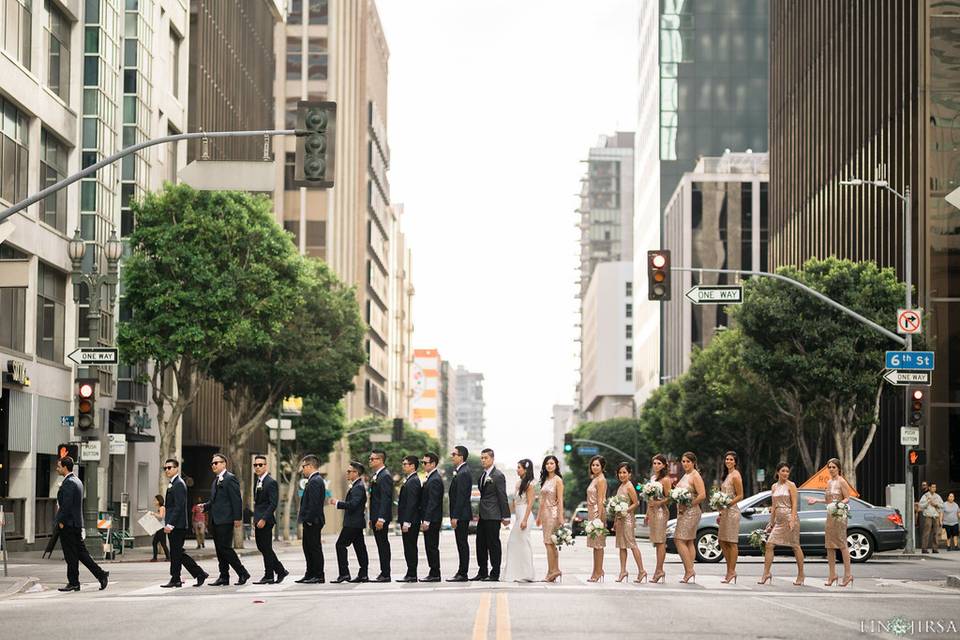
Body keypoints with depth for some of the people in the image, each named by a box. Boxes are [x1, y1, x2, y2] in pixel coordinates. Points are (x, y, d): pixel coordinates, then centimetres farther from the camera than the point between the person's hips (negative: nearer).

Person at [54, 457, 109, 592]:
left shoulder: (68, 483, -15)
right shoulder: (77, 481, 16)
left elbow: (67, 505, -21)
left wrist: (61, 522, -14)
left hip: (68, 524, -10)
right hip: (77, 523, 10)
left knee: (71, 555, -3)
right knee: (81, 552, 11)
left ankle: (73, 583, 2)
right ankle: (101, 574, 7)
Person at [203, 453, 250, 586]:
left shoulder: (230, 478, -9)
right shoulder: (216, 480, 19)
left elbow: (237, 500, -14)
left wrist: (238, 518, -18)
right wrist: (205, 506, 3)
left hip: (225, 520, -9)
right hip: (216, 520, 9)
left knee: (225, 547, -11)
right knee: (219, 549, 8)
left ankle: (242, 573, -1)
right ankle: (224, 577, 12)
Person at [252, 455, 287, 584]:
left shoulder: (271, 482, -13)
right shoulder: (258, 482, 16)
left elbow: (273, 503, -18)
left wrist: (264, 519, -22)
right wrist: (256, 520, 15)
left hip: (265, 521, -9)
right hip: (258, 520, 9)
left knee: (266, 548, -4)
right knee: (262, 548, 12)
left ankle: (269, 576, 4)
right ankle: (281, 571, 19)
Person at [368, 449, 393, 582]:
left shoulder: (385, 476, -14)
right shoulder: (375, 475, 17)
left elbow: (385, 499, -20)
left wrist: (380, 519, -24)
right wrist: (372, 518, 18)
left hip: (381, 517, -10)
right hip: (376, 516, 10)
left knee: (383, 545, -6)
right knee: (381, 545, 10)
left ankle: (385, 574, -4)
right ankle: (384, 573, 13)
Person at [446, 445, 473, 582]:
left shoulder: (463, 473, -17)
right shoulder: (460, 471, 15)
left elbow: (461, 496, -21)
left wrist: (455, 517, -21)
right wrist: (454, 515, 17)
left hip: (461, 514, -10)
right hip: (461, 515, 10)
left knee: (462, 544, -6)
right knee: (462, 544, 12)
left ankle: (462, 574, -3)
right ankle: (462, 572, 17)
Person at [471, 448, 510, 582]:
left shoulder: (498, 475, -10)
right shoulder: (482, 475, 14)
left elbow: (502, 497, -12)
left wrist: (506, 516, -13)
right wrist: (479, 513, 12)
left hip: (493, 516, -8)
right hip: (483, 515, 8)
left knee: (493, 544, -3)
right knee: (481, 544, 10)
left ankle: (495, 574, 2)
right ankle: (482, 572, 18)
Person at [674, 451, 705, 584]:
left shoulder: (695, 476, -11)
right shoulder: (685, 475, 17)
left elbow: (702, 495, -20)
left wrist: (687, 506, -18)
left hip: (691, 512, -10)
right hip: (683, 512, 10)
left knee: (680, 540, -13)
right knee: (688, 542, 8)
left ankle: (689, 570, -12)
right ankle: (689, 573, 9)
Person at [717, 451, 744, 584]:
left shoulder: (735, 475, -10)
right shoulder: (727, 475, 17)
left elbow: (740, 496, -12)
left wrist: (727, 504, -20)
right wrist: (720, 513, 17)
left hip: (732, 511, -9)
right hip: (725, 512, 9)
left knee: (731, 542, -6)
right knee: (722, 542, 10)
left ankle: (732, 571, -3)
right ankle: (729, 570, 15)